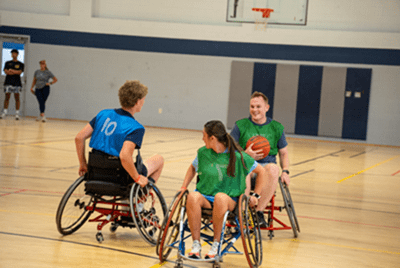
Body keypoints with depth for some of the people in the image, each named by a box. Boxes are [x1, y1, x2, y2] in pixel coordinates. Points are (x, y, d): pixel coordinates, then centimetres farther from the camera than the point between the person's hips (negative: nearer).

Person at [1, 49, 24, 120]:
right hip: (8, 82, 1)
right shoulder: (8, 63, 14)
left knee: (17, 97, -4)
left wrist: (11, 70, -8)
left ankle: (17, 113, -4)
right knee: (7, 97, -2)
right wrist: (15, 72, -8)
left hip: (17, 83, -1)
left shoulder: (20, 64, 9)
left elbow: (20, 72, -5)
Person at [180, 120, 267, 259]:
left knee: (220, 197, -40)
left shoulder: (237, 156, -7)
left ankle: (216, 244, -24)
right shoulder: (203, 152, 5)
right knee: (192, 196, -34)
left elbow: (261, 172, 2)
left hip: (230, 199, -3)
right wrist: (183, 187, 13)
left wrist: (256, 195, 1)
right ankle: (196, 244, -27)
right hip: (204, 197, 3)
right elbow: (193, 168, 25)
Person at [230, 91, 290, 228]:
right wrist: (245, 154, -13)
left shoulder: (276, 127, 15)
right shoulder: (240, 126, 10)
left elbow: (284, 153, 20)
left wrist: (285, 171, 2)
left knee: (273, 169, -37)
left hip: (266, 165, 1)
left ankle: (259, 211, -27)